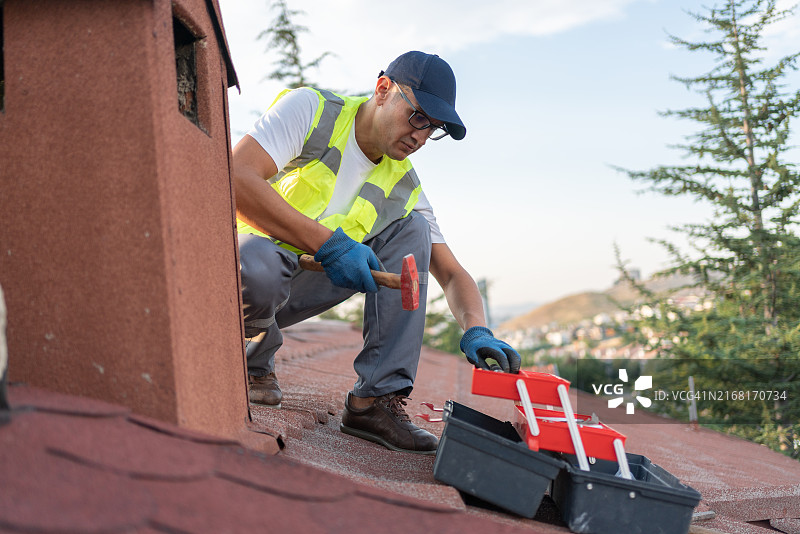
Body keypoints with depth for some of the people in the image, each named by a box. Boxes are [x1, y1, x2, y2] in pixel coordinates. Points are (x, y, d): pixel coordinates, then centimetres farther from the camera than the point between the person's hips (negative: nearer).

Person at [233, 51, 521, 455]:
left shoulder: (404, 188, 2)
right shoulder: (310, 110, -13)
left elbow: (452, 274, 2)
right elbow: (236, 178, -28)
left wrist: (476, 330, -20)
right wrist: (327, 242, -33)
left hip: (299, 285, 5)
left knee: (412, 226, -9)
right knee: (256, 266, -42)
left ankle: (377, 398, -16)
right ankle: (253, 362, -4)